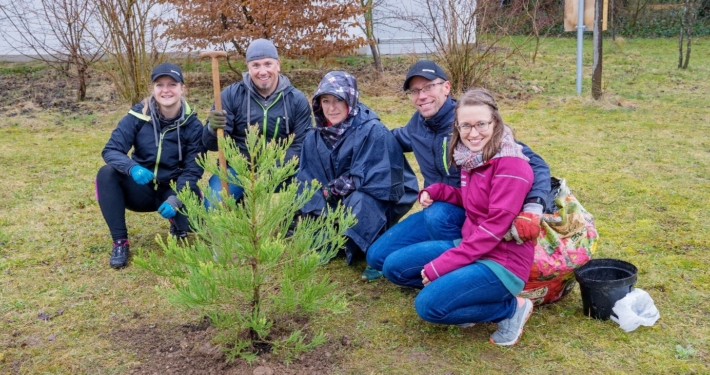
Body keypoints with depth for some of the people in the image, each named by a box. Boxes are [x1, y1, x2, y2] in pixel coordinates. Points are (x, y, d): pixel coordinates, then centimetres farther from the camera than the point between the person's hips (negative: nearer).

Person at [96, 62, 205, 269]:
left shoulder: (192, 125, -10)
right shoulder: (138, 115, -11)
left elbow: (192, 170, -11)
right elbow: (110, 150, -15)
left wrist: (175, 200, -27)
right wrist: (132, 168, -37)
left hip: (173, 191, -1)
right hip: (141, 189, 1)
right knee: (106, 173, -28)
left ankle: (177, 223, 11)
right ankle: (120, 241, -17)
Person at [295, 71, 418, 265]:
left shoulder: (373, 131, -21)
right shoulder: (315, 136, -3)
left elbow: (372, 180, -24)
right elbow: (306, 181, -5)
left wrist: (330, 190, -21)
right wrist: (307, 217, -20)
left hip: (377, 202, -6)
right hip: (335, 204, 6)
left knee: (357, 202, -36)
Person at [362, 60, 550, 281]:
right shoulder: (418, 123, -1)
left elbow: (531, 162, -28)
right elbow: (396, 139, 26)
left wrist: (532, 210, -44)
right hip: (436, 209, 7)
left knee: (438, 215, -39)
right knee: (377, 256, -2)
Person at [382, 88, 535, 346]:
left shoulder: (510, 164, -21)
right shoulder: (470, 156, 5)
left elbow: (495, 227, -23)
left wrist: (441, 266, -22)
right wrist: (435, 191, -1)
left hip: (502, 260, -8)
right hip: (470, 246, 8)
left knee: (429, 305, -23)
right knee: (394, 267, 1)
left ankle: (512, 308, -3)